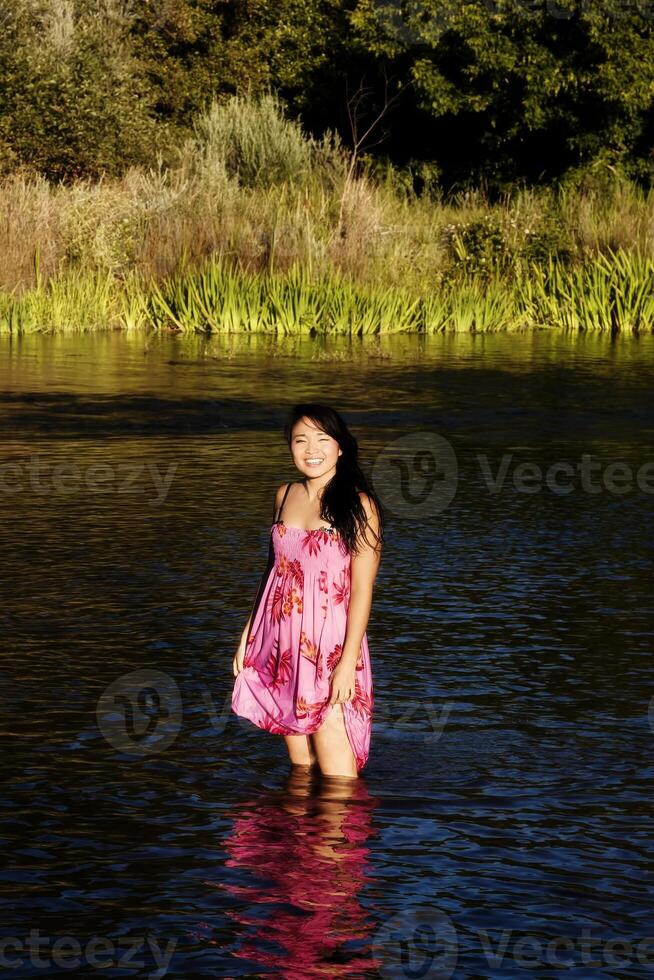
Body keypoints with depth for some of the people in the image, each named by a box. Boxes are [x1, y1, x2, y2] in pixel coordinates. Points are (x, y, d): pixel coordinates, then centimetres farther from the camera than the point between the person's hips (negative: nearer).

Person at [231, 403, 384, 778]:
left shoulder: (358, 504, -7)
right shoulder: (285, 495, 10)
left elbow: (362, 589, -10)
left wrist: (348, 661, -16)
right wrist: (248, 634, 16)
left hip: (329, 644, -5)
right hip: (281, 642, 5)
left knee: (336, 776, -9)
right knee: (301, 768, 9)